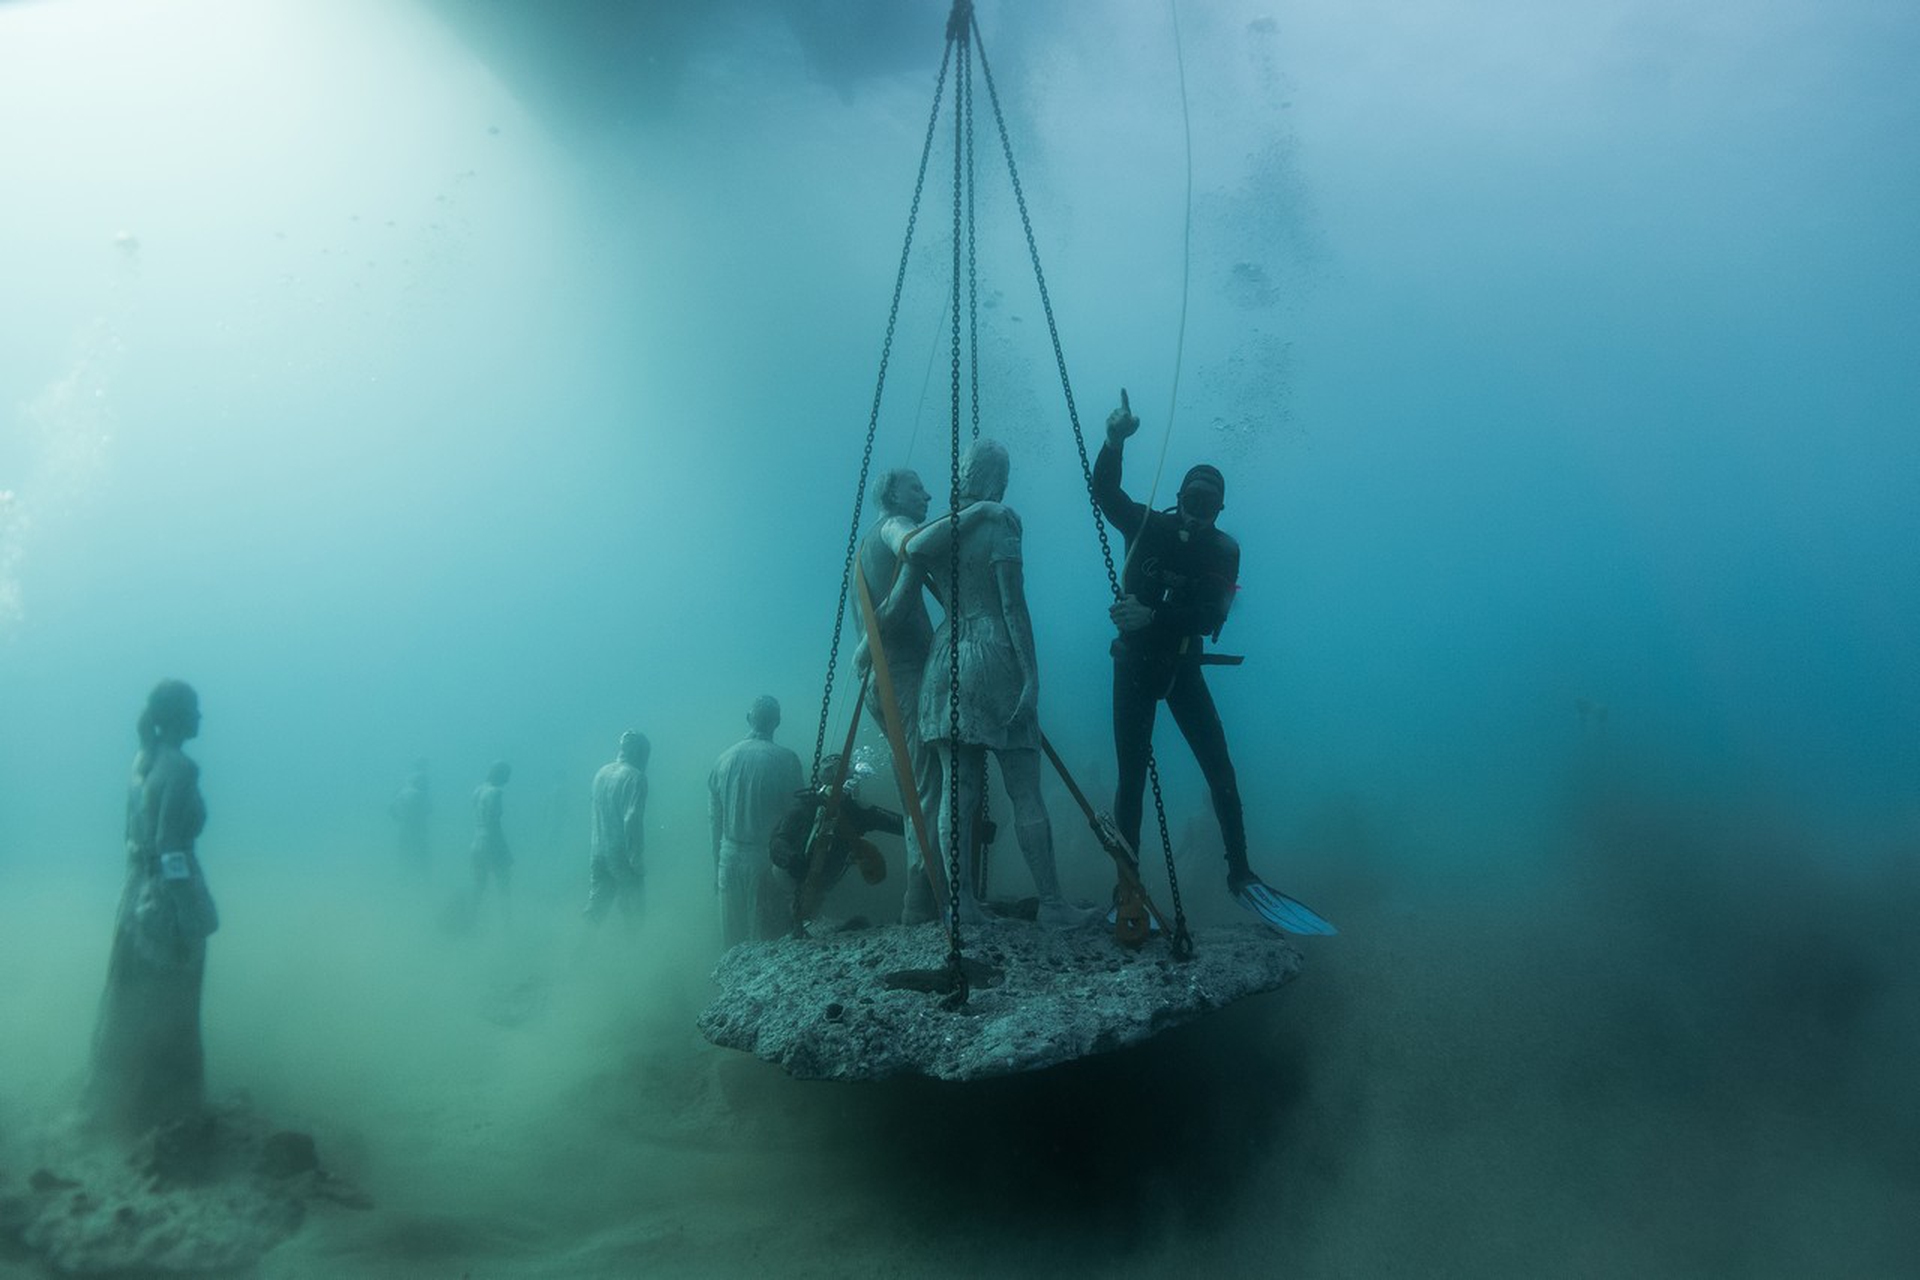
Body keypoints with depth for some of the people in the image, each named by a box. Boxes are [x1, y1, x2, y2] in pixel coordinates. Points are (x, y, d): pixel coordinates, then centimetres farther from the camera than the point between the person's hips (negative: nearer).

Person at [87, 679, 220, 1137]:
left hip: (138, 891, 8)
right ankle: (157, 1107, 22)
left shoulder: (144, 759, 5)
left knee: (133, 1001, 22)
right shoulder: (180, 767, -21)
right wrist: (189, 923, -20)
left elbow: (133, 832, 12)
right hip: (167, 898, -8)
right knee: (165, 1008, 7)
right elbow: (171, 849, -24)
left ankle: (120, 1098, 39)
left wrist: (139, 891, 22)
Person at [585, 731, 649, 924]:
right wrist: (635, 859, -16)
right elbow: (632, 820, -21)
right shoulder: (635, 777, -15)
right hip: (621, 855, -6)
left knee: (594, 911, 10)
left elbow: (597, 811, 14)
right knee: (633, 912, 9)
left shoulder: (601, 772, 7)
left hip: (597, 852, 6)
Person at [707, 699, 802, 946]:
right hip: (768, 858, -4)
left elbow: (714, 820, 7)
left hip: (730, 858, 4)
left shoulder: (724, 758, 2)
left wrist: (717, 866, 16)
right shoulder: (785, 759, -10)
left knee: (733, 938, 13)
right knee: (766, 937, 6)